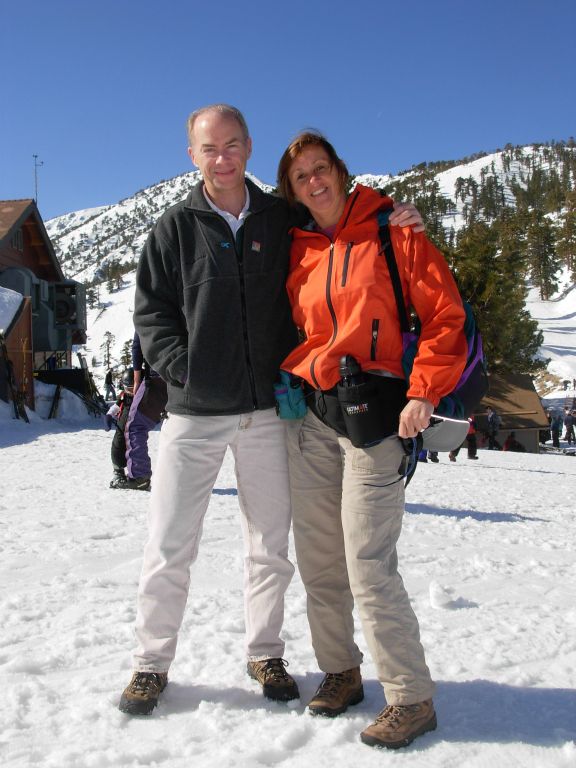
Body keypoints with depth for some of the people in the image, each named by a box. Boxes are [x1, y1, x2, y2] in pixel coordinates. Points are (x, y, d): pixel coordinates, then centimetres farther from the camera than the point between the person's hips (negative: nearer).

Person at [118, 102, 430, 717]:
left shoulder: (283, 221, 7)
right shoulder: (176, 227, 4)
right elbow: (151, 310, 4)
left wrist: (394, 220, -1)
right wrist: (183, 367, -10)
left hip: (267, 411, 2)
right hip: (194, 412, -1)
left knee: (270, 544, 11)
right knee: (169, 545, 2)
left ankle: (265, 652, 30)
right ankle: (152, 662, 21)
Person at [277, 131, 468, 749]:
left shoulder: (390, 232, -1)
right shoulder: (296, 250, 13)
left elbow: (445, 314, -5)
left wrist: (425, 393, -14)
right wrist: (294, 376, 7)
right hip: (310, 417, 6)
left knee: (368, 565, -8)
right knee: (317, 559, 9)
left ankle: (411, 698, 7)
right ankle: (339, 671, 27)